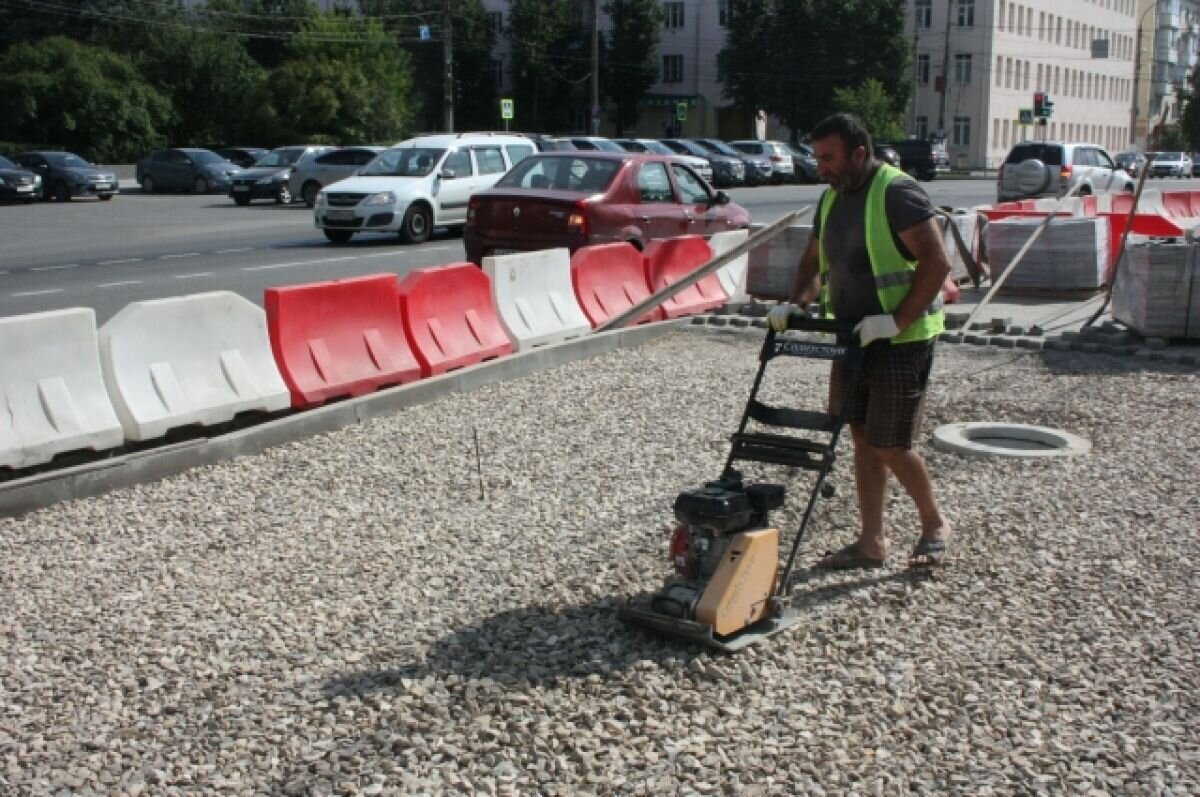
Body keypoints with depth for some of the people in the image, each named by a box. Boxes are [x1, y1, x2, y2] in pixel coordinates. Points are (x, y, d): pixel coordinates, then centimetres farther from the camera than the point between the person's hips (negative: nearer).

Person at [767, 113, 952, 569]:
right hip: (854, 336, 8)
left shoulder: (897, 193, -16)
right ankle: (871, 543, 19)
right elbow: (814, 260, 18)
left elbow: (937, 262, -22)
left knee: (889, 445, -3)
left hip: (900, 339, -8)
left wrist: (896, 321, -25)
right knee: (862, 438, 10)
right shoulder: (832, 198, 10)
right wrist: (797, 303, 0)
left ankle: (934, 526, 21)